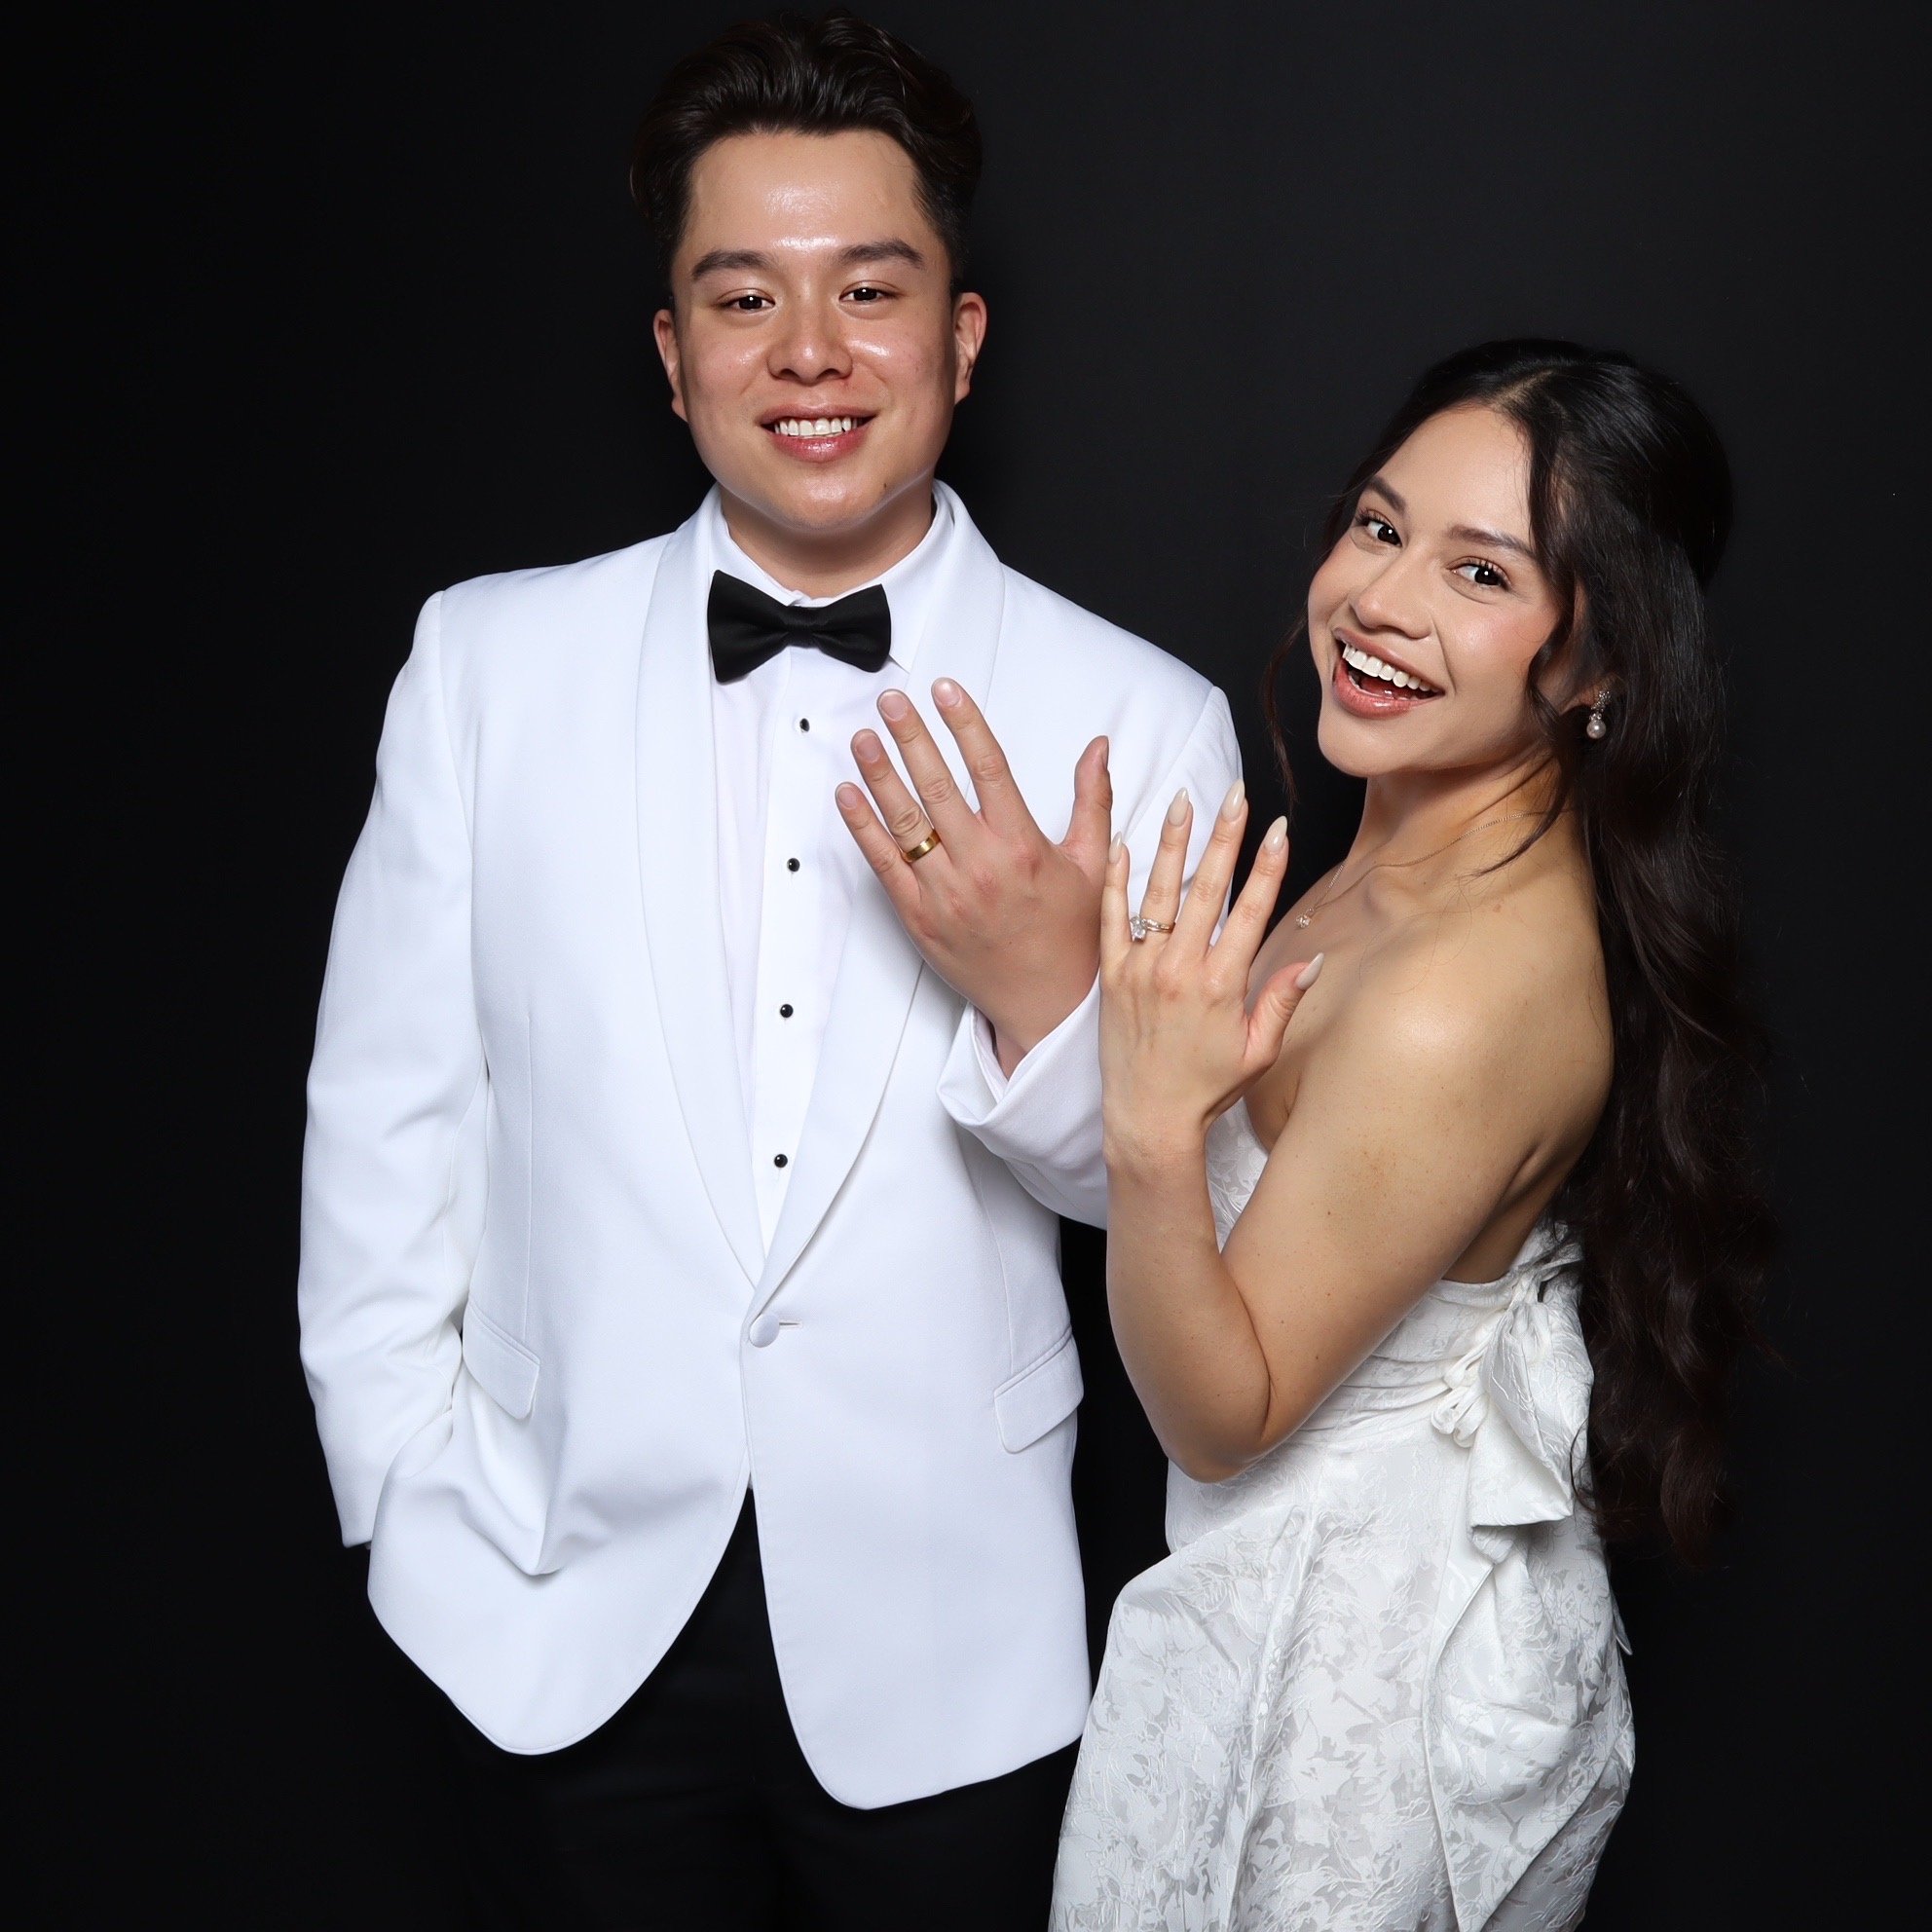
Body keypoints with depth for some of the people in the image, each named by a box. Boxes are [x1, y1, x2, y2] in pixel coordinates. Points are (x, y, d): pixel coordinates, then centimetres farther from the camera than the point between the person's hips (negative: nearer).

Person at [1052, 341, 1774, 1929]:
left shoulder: (1462, 1001, -34)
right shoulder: (1437, 840, -6)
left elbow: (1222, 1414, -25)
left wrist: (1154, 1123, -39)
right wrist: (1042, 983, -3)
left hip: (1357, 1663, -8)